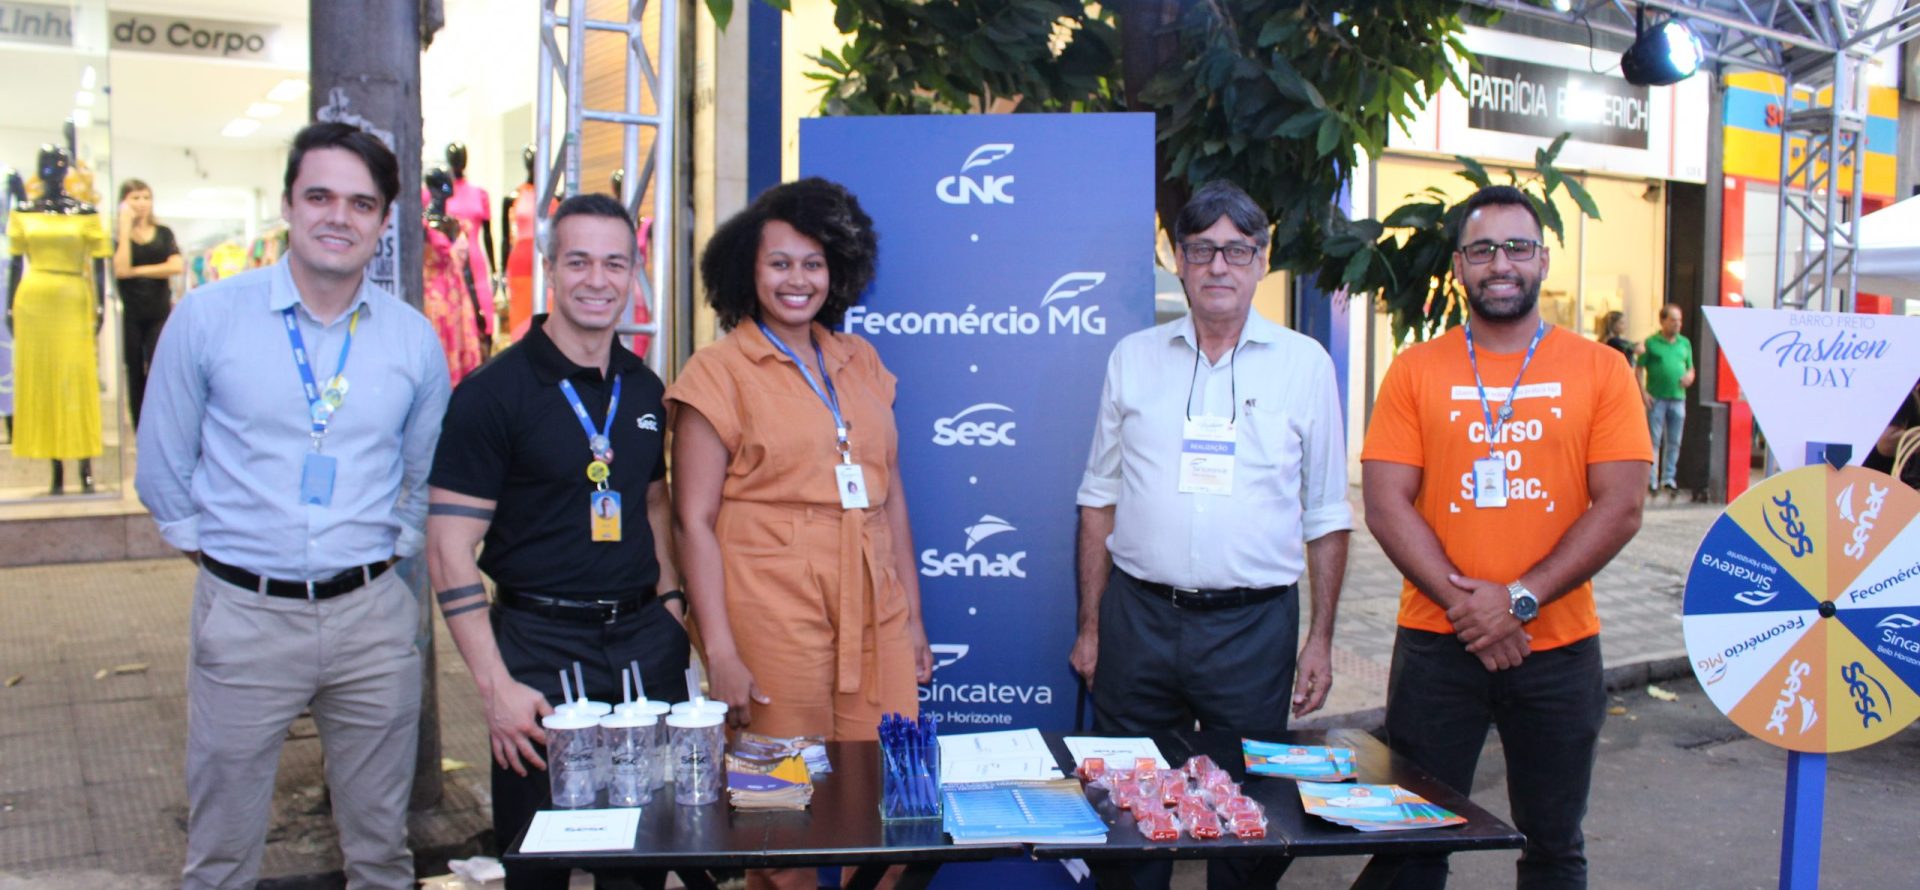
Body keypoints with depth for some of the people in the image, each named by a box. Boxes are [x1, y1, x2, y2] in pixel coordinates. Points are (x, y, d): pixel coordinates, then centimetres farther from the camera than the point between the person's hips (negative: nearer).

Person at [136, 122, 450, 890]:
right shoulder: (207, 318, -3)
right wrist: (211, 548, 6)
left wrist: (393, 553, 9)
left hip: (373, 615, 2)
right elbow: (162, 471, 5)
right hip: (245, 615, -1)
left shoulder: (413, 338, 2)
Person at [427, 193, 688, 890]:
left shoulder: (645, 389, 8)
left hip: (645, 641, 5)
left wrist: (669, 598, 7)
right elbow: (449, 550, -12)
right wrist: (496, 687, -17)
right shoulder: (494, 392, -9)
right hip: (541, 645, -5)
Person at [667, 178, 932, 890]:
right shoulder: (719, 370, -1)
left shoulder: (859, 361, 14)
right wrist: (721, 653, -11)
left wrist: (912, 618, 14)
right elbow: (695, 520, -5)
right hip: (775, 623, -4)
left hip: (875, 619, 5)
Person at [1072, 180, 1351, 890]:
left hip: (1253, 624, -1)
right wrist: (1089, 626, 6)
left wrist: (1321, 639, 0)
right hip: (1139, 615, 1)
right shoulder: (1134, 358, 7)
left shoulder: (1305, 364, 3)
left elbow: (1326, 516, 5)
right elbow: (1099, 499, 10)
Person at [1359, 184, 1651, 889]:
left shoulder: (1598, 370, 2)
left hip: (1559, 647, 1)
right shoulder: (1415, 371, 2)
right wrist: (1460, 600, -14)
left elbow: (1620, 508, -5)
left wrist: (1520, 600, -13)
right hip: (1435, 645, 0)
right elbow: (1386, 507, -4)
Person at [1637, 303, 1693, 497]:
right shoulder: (1651, 342, -2)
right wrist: (1643, 392, -13)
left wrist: (1690, 376, -4)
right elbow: (1640, 369, -3)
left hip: (1678, 398, 4)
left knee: (1674, 442, 8)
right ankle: (1651, 480, 3)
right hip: (1656, 399, -4)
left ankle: (1668, 479, 17)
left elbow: (1690, 367, 19)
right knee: (1653, 441, -2)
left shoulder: (1685, 343, 12)